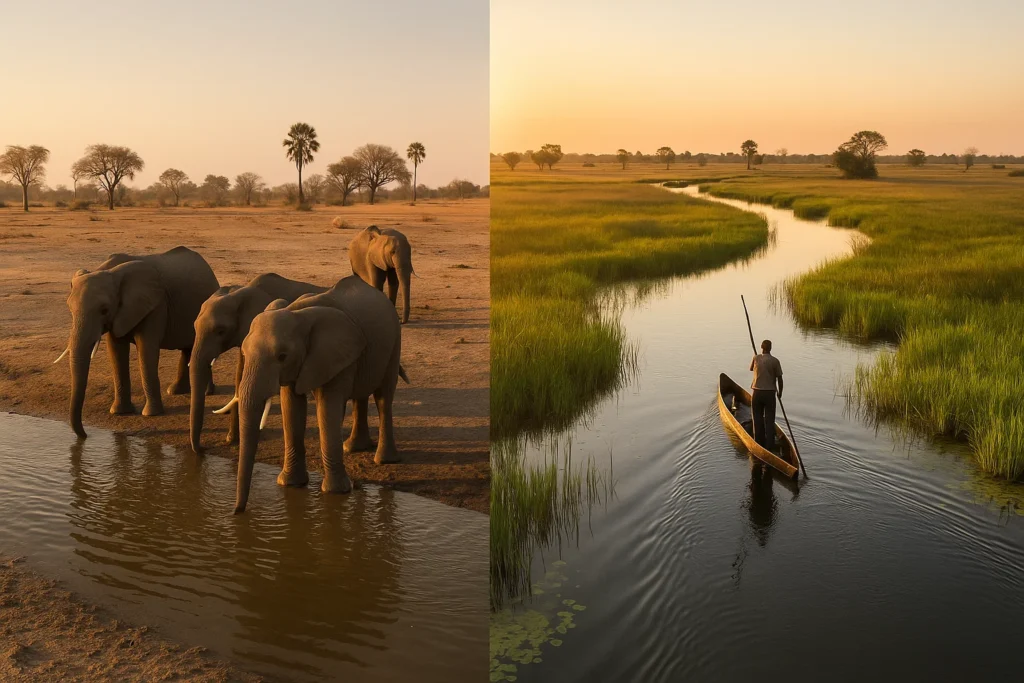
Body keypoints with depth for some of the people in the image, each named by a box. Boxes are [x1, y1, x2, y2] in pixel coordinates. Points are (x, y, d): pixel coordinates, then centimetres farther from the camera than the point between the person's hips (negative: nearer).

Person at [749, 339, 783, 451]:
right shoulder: (775, 361, -8)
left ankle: (759, 443, 16)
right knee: (769, 420, 5)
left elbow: (751, 368, 19)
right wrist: (780, 391, 10)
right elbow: (779, 378, -4)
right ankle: (769, 445, 4)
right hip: (770, 393, -2)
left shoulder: (756, 358, -2)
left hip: (757, 392, 2)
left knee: (758, 419, 12)